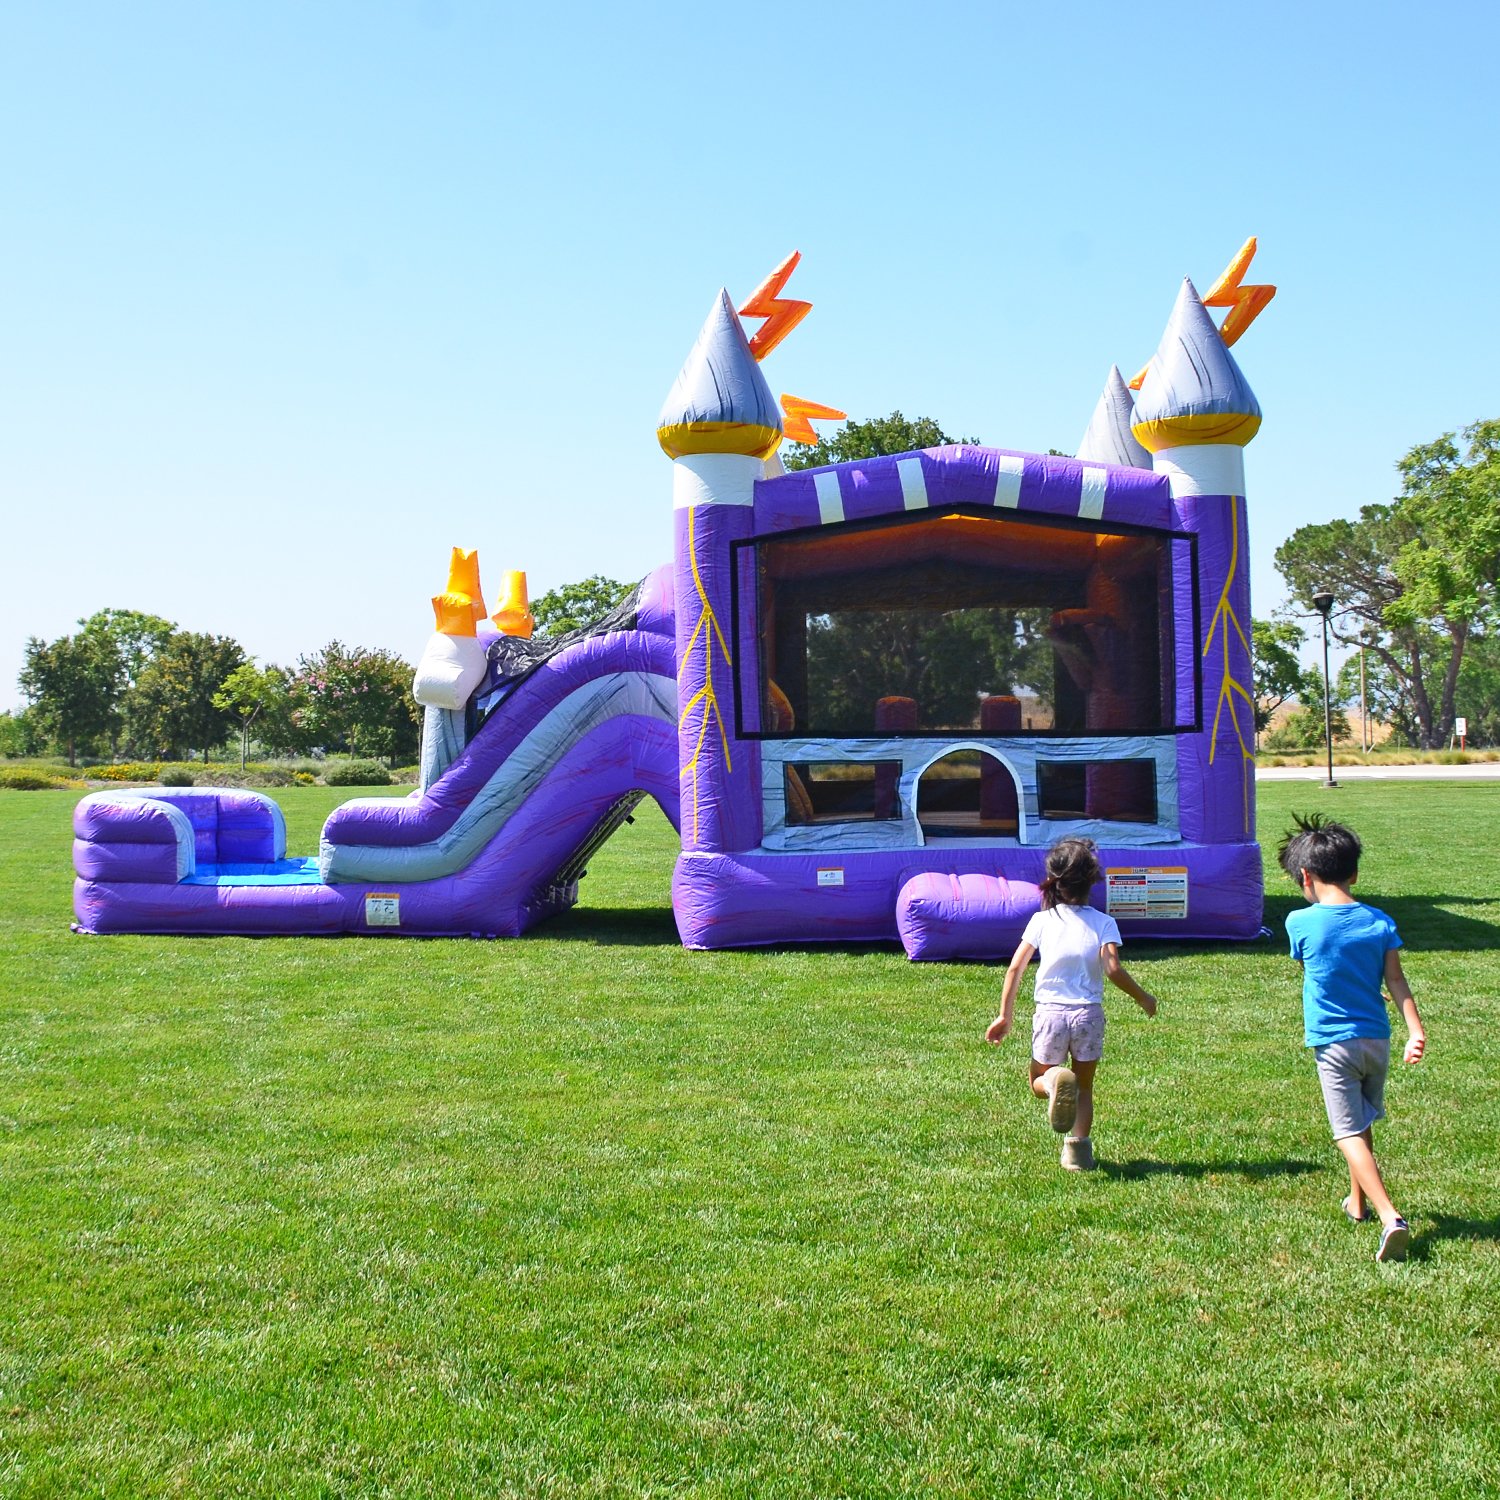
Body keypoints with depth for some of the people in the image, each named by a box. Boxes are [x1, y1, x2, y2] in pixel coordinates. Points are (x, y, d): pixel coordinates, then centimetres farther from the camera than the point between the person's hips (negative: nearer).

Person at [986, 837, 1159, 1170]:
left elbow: (1015, 969, 0)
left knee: (1038, 1082, 17)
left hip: (1049, 1012, 0)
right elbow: (1113, 969, -13)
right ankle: (1078, 1148, 3)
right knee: (1084, 1087, 18)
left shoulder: (1042, 920, 3)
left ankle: (1055, 1081, -18)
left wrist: (1004, 1016, 7)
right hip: (1088, 1014, 0)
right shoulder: (1103, 923, -1)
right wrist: (1142, 998, 4)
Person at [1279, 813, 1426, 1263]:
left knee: (1349, 1133, -5)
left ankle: (1390, 1218, -21)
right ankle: (1358, 1201, 39)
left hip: (1334, 1043, -5)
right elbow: (1396, 980, -5)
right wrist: (1416, 1031, -8)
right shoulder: (1379, 922, -2)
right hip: (1377, 1039, 5)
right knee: (1362, 1123, 24)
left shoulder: (1301, 923, -11)